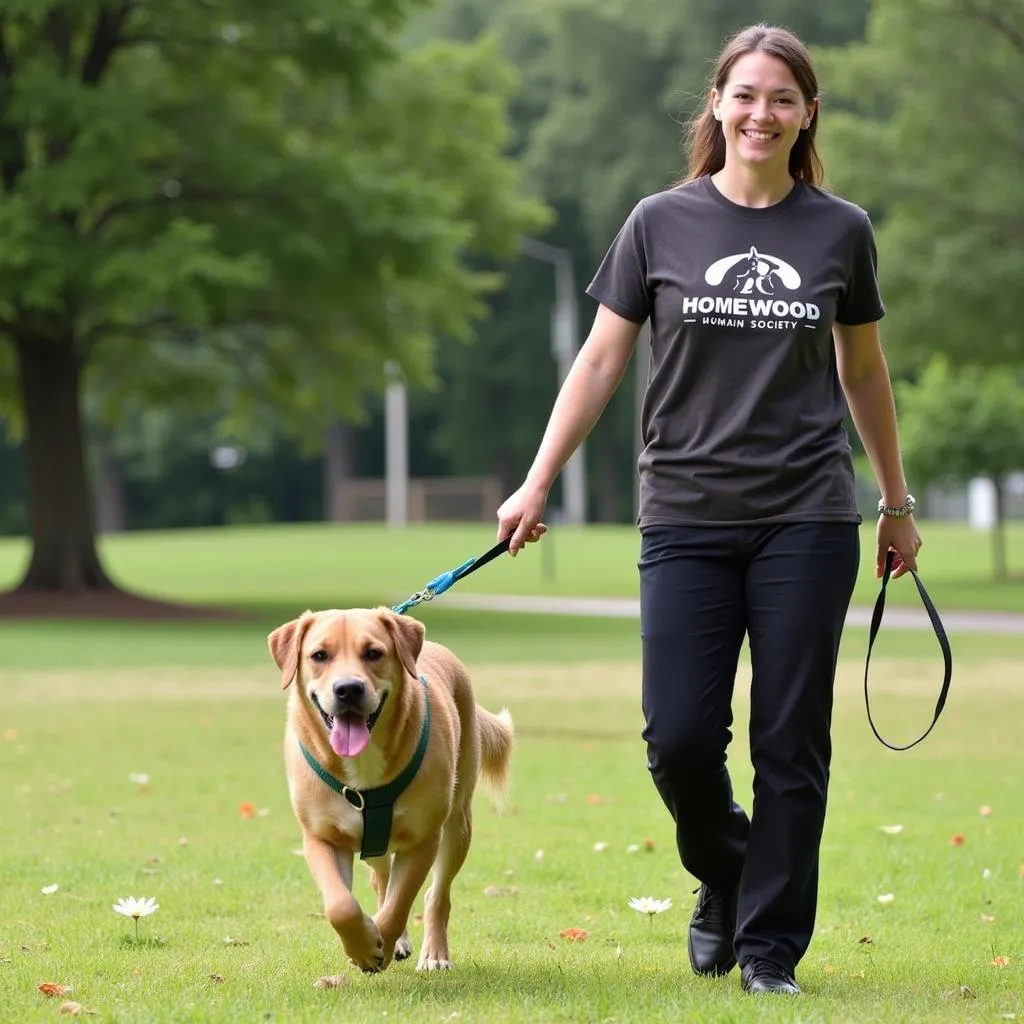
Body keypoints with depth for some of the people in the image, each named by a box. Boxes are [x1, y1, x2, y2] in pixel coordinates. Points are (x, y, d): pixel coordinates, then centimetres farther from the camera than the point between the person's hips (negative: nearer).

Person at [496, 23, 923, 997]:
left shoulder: (840, 231, 5)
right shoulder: (661, 223, 3)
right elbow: (600, 360, 5)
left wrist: (896, 503, 20)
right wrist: (537, 485, 0)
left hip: (807, 522, 0)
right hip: (687, 518, 0)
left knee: (791, 744, 1)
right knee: (679, 738, -6)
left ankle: (770, 948, 13)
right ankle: (723, 878, 25)